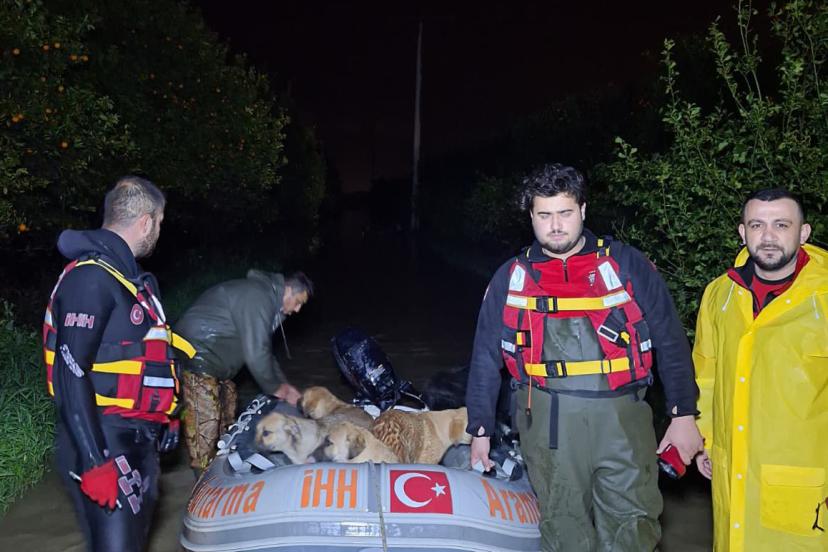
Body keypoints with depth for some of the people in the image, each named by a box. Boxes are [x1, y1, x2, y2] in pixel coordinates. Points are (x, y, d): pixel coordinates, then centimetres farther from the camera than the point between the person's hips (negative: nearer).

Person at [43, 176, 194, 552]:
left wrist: (165, 417, 27)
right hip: (105, 447, -10)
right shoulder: (90, 278, -17)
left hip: (137, 443, 10)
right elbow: (70, 375, -22)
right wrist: (94, 462, -25)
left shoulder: (129, 277, 14)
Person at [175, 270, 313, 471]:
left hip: (217, 367, 11)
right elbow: (255, 352, -24)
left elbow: (262, 348, 19)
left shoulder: (266, 297, 12)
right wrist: (275, 388, -11)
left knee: (226, 423, 18)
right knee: (205, 425, -9)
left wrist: (283, 384, 13)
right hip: (196, 359, -11)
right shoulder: (257, 296, -21)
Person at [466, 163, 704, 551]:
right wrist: (480, 431, 12)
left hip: (621, 417, -1)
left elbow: (670, 343, 7)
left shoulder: (626, 264, 4)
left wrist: (683, 415, 3)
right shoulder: (511, 278, 9)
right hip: (547, 422, 1)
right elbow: (486, 359, 13)